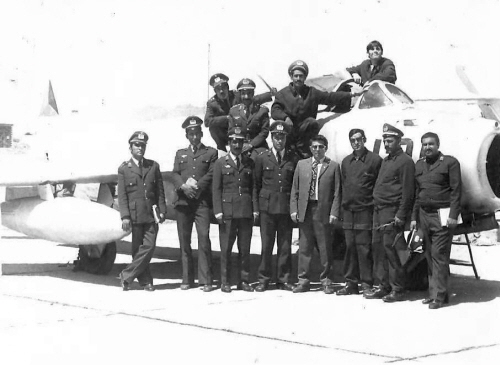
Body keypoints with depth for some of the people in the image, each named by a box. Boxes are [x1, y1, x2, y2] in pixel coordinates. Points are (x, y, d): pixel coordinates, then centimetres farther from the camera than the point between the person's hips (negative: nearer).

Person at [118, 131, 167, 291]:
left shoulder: (153, 166, 12)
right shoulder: (124, 169, 4)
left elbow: (160, 191, 12)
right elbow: (122, 195, 0)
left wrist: (162, 210, 4)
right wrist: (125, 216, -8)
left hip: (151, 214, 2)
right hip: (135, 215, -2)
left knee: (149, 246, -9)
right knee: (138, 249, 2)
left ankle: (127, 276, 0)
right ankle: (145, 280, 12)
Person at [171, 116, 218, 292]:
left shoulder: (211, 153, 12)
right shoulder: (180, 154, 21)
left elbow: (211, 175, 1)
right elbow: (175, 174, 9)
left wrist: (196, 187, -11)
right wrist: (184, 186, -11)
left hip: (202, 201, -3)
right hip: (183, 202, 3)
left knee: (204, 239, -12)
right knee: (184, 241, 3)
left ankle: (206, 280, -10)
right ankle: (187, 279, 10)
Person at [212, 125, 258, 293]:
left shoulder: (249, 163, 13)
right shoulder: (221, 163, 6)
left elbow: (253, 187, 12)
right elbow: (216, 189, 2)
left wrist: (255, 209, 3)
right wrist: (218, 211, -6)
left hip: (246, 210, 2)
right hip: (227, 211, -2)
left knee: (245, 248, 4)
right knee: (226, 249, 0)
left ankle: (244, 280, 11)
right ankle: (225, 282, 7)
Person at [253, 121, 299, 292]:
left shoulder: (293, 159, 7)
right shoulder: (262, 158, 7)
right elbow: (256, 184, 10)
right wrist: (256, 206, 6)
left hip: (287, 207, 1)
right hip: (267, 207, -1)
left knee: (285, 245, 4)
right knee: (266, 244, 0)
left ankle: (283, 279, 12)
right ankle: (264, 279, 8)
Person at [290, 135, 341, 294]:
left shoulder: (333, 166, 3)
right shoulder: (301, 164, 12)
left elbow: (337, 192, 0)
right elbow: (295, 190, 12)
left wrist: (334, 213, -8)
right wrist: (293, 210, 3)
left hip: (323, 212, -2)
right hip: (304, 211, 3)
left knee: (325, 248, 2)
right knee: (304, 248, 5)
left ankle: (326, 281, 11)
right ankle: (303, 280, 11)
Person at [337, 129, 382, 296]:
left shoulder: (375, 160, -3)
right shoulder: (346, 162, 15)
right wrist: (344, 203, 15)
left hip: (365, 210, -5)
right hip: (348, 210, 5)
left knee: (364, 247, -6)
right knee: (350, 247, 7)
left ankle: (366, 283, 0)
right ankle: (351, 283, 13)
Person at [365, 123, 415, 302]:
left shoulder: (405, 161, -8)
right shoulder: (386, 161, 19)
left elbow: (407, 192, -13)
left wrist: (400, 216, -17)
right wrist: (376, 206, 14)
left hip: (392, 211, -9)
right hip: (379, 210, 9)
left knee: (389, 247, -11)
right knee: (378, 246, 7)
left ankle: (398, 289, -4)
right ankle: (384, 287, 14)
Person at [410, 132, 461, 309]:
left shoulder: (450, 162, -2)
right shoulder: (419, 165, 15)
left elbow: (456, 190, -6)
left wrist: (453, 215, -12)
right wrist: (414, 217, 14)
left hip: (442, 214, -6)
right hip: (424, 215, 6)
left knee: (439, 254, -9)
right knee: (430, 255, 7)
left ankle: (439, 295, -5)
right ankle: (434, 292, 14)